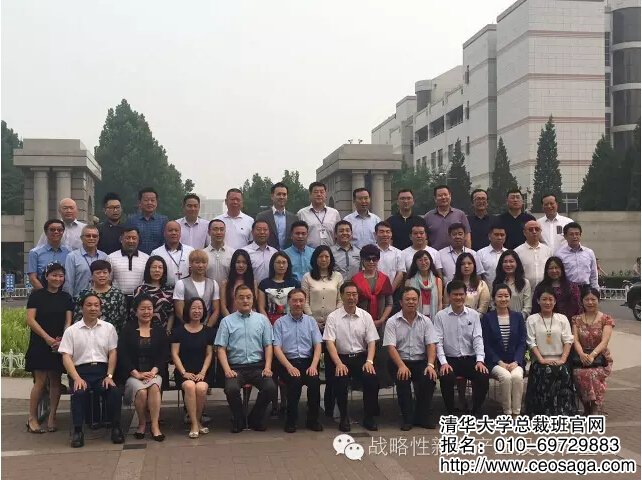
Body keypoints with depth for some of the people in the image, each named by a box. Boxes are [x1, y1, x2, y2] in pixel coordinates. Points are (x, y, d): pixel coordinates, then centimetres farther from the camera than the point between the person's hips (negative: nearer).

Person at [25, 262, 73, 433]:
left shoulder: (66, 297, 10)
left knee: (55, 381, 4)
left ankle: (52, 418, 11)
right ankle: (32, 418, 2)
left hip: (60, 344, 3)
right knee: (40, 381, -7)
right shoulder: (36, 295, 1)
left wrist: (61, 339, -12)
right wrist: (48, 338, -14)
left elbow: (68, 321, 5)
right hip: (40, 344, -3)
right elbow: (30, 320, -7)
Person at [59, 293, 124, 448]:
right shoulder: (71, 331, 8)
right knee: (79, 393, -32)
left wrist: (109, 376, -7)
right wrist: (77, 378, -13)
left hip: (102, 370, 1)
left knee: (115, 391, -28)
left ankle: (116, 428, -11)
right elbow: (66, 357, 1)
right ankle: (77, 431, -17)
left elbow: (112, 353, 8)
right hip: (80, 371, -1)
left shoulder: (108, 328, 13)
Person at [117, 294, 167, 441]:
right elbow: (122, 356, -1)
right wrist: (137, 374, -13)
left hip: (154, 372, 1)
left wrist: (153, 372, -11)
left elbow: (163, 356, 6)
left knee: (154, 387, -32)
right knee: (141, 390, -31)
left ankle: (155, 425, -26)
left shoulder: (159, 331, 14)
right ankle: (141, 424, -8)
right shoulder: (127, 330, 9)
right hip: (132, 373, -1)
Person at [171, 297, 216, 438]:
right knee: (190, 386, -34)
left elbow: (209, 354, 8)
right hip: (184, 372, -1)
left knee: (201, 388, -31)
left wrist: (203, 372, -7)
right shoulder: (179, 330, 6)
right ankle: (195, 424, -22)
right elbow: (175, 354, 2)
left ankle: (196, 420, -8)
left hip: (202, 372, 1)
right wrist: (184, 372, -10)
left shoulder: (208, 331, 11)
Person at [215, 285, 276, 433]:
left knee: (270, 387, -26)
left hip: (258, 366, 1)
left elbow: (268, 345, 9)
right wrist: (227, 370, -11)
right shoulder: (227, 321, 9)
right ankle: (238, 420, -1)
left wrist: (267, 367, -5)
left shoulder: (262, 319, 14)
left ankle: (256, 419, 2)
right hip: (236, 367, -1)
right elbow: (221, 348, 2)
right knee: (231, 389, -31)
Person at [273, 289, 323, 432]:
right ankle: (291, 421, -14)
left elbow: (318, 345, 7)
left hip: (308, 361, 2)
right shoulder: (280, 323, 6)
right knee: (295, 381, -32)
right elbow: (277, 348, -2)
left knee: (315, 380, -29)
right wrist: (290, 367, -17)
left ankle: (313, 420, -10)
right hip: (288, 362, -2)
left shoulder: (311, 321, 14)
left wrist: (313, 365, -11)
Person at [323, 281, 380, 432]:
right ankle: (344, 417, -8)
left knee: (372, 379, -25)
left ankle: (369, 417, -6)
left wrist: (369, 361, -13)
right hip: (341, 358, -2)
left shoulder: (366, 316, 7)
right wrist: (338, 363, -21)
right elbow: (329, 342, -8)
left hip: (361, 357, 2)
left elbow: (371, 342, 4)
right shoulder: (333, 317, 0)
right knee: (341, 380, -30)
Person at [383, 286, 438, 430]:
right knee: (403, 379, -32)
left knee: (430, 378, -26)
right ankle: (407, 417, -12)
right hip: (399, 361, -2)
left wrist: (430, 364, -18)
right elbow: (391, 347, -10)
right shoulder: (392, 322, -1)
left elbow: (431, 345, 0)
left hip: (421, 361, 2)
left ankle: (422, 416, -6)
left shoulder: (426, 321, 7)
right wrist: (401, 366, -25)